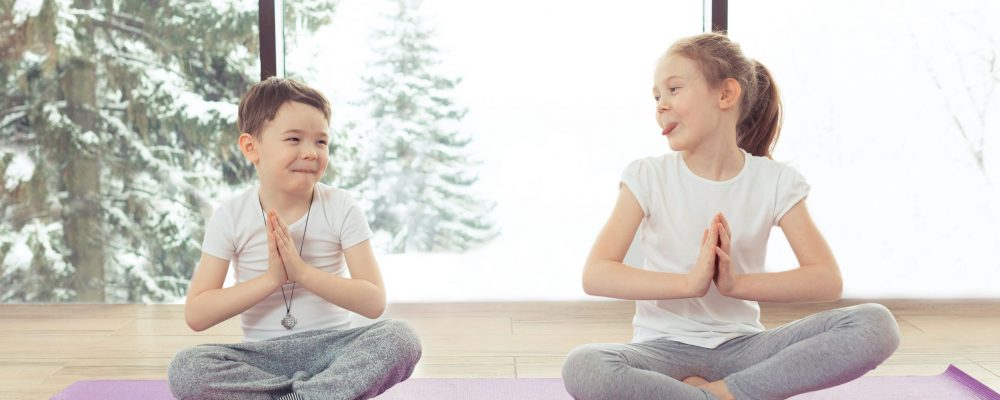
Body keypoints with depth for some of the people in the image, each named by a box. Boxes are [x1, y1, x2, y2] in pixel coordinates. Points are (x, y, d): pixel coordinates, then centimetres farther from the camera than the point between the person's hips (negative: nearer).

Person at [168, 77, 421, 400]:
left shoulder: (341, 208, -5)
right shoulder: (231, 217, -5)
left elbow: (374, 302, -11)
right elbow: (195, 315, -9)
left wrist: (301, 270, -22)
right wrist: (270, 279, -20)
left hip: (330, 347, 0)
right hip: (262, 355, 1)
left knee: (401, 338, -28)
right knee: (185, 368, -28)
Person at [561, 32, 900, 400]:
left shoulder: (776, 182, 1)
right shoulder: (647, 177, -2)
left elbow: (828, 280, -6)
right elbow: (595, 274, -11)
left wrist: (736, 283, -20)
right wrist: (689, 282, -22)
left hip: (740, 346, 2)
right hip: (664, 348, -1)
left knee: (877, 325, -20)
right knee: (582, 369, -35)